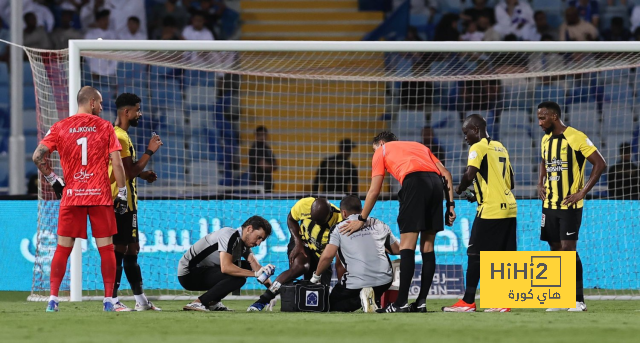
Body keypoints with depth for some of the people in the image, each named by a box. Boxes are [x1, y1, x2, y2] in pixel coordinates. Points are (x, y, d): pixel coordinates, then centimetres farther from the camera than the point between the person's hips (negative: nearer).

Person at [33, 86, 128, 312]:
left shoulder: (60, 127, 5)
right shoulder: (104, 127, 2)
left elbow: (38, 156, -4)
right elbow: (116, 162, -4)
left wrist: (53, 180, 7)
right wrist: (122, 193, 1)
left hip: (71, 195, 1)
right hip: (100, 196, -1)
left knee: (63, 248, 7)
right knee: (106, 248, 4)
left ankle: (53, 299, 0)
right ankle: (108, 300, 1)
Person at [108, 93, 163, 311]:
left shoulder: (119, 135, 16)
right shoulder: (119, 137, -17)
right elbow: (130, 172, -21)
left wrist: (143, 174, 16)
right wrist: (150, 152, -14)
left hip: (127, 202, 11)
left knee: (131, 250, 13)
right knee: (120, 249, -8)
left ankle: (141, 301, 17)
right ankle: (112, 300, -6)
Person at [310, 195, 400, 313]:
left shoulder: (339, 228, 4)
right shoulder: (379, 224, 14)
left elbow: (327, 256, -7)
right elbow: (397, 250, 22)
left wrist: (316, 276, 9)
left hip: (356, 283, -3)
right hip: (384, 280, 3)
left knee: (333, 306, 20)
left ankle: (361, 299, -11)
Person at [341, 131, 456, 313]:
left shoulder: (382, 150, 24)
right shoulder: (420, 146, 36)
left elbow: (374, 191, 19)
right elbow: (446, 174, 23)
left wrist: (362, 220, 26)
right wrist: (450, 205, 19)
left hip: (414, 182, -5)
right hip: (436, 183, 5)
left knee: (407, 245, -6)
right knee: (427, 246, 10)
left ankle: (401, 303, -12)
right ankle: (421, 301, 8)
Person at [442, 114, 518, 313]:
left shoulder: (478, 148, -6)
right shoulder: (500, 147, 18)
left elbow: (470, 174, -22)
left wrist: (460, 188, -1)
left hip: (490, 210, -8)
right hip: (509, 207, 8)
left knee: (475, 254, -3)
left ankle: (468, 302, -2)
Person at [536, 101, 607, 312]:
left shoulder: (576, 138, -13)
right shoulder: (546, 140, 10)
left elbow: (600, 164, -14)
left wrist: (582, 192, -16)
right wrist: (540, 184, 11)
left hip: (570, 205, -7)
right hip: (549, 205, 7)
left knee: (568, 249, -10)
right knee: (555, 249, 7)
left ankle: (578, 300, -6)